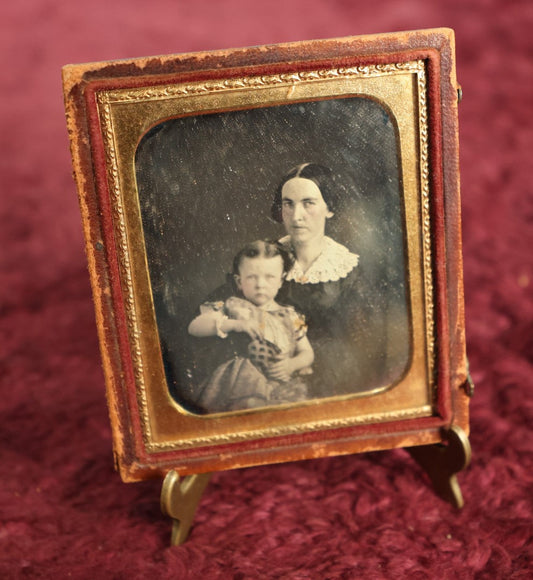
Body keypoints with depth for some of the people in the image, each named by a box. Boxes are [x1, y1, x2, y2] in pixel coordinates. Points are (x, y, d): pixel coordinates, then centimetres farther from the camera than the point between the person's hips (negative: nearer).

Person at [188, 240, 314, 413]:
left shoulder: (290, 317, 15)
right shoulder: (232, 307, 6)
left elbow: (307, 353, 18)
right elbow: (194, 328, -4)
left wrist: (292, 365, -6)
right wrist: (234, 324, -15)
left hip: (284, 386, 3)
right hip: (243, 385, -3)